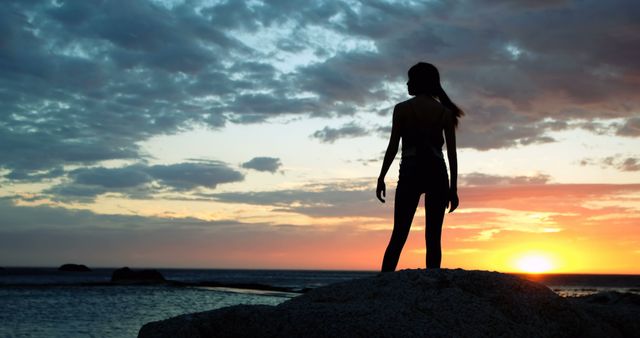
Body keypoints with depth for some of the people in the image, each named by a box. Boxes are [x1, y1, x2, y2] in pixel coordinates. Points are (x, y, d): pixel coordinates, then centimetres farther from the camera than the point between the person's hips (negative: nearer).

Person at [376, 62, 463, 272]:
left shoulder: (402, 109, 2)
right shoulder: (445, 112, 8)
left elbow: (393, 147, -4)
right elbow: (452, 153, 5)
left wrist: (381, 178, 1)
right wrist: (453, 188, 7)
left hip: (411, 172, -2)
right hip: (437, 173, 2)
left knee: (399, 235, -1)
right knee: (433, 237, 4)